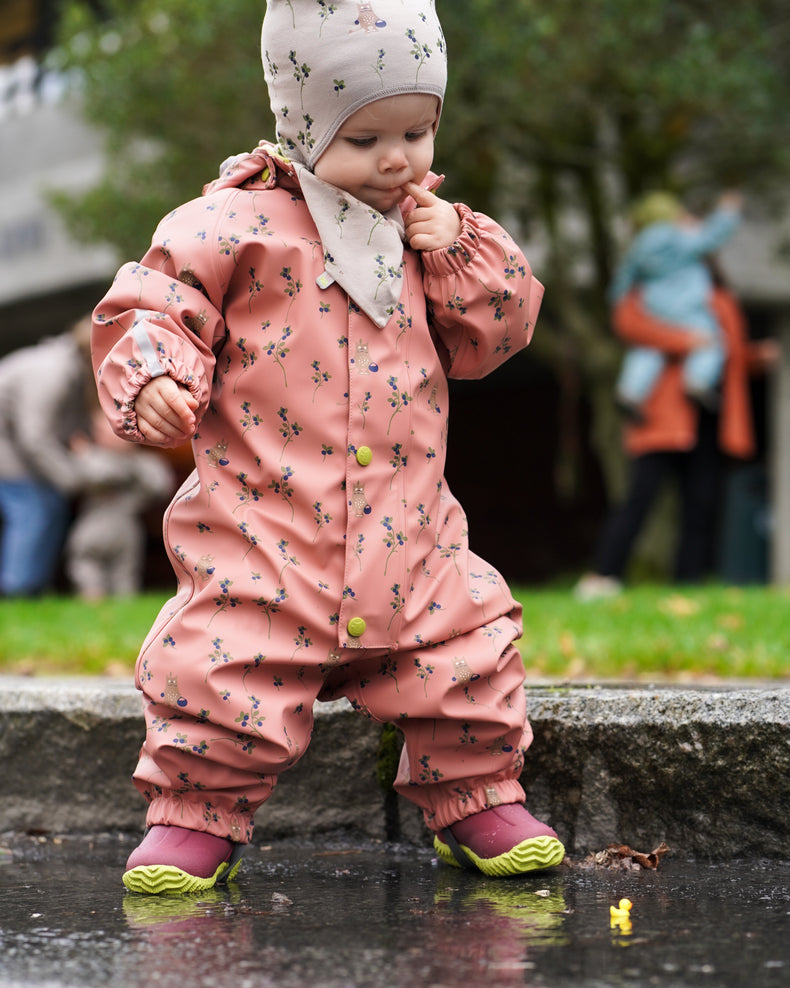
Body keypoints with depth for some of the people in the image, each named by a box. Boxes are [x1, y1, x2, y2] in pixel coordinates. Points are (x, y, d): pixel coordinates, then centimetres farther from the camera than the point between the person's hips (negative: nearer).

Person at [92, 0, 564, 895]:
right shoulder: (238, 226, -5)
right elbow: (153, 306, -5)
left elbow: (490, 337, 12)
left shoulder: (430, 232, 11)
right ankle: (196, 818, 13)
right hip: (263, 532, -4)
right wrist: (151, 375, -25)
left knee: (469, 653, 4)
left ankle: (476, 802, 24)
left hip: (407, 536, 4)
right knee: (224, 670, -8)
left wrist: (459, 256, -4)